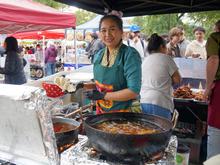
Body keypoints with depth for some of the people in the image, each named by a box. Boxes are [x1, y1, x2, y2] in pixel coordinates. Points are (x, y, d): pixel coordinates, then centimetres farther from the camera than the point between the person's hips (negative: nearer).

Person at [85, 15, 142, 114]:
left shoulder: (130, 55, -18)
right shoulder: (99, 55, 1)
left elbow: (134, 92, -23)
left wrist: (102, 95, -20)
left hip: (122, 113, -6)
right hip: (100, 111, 6)